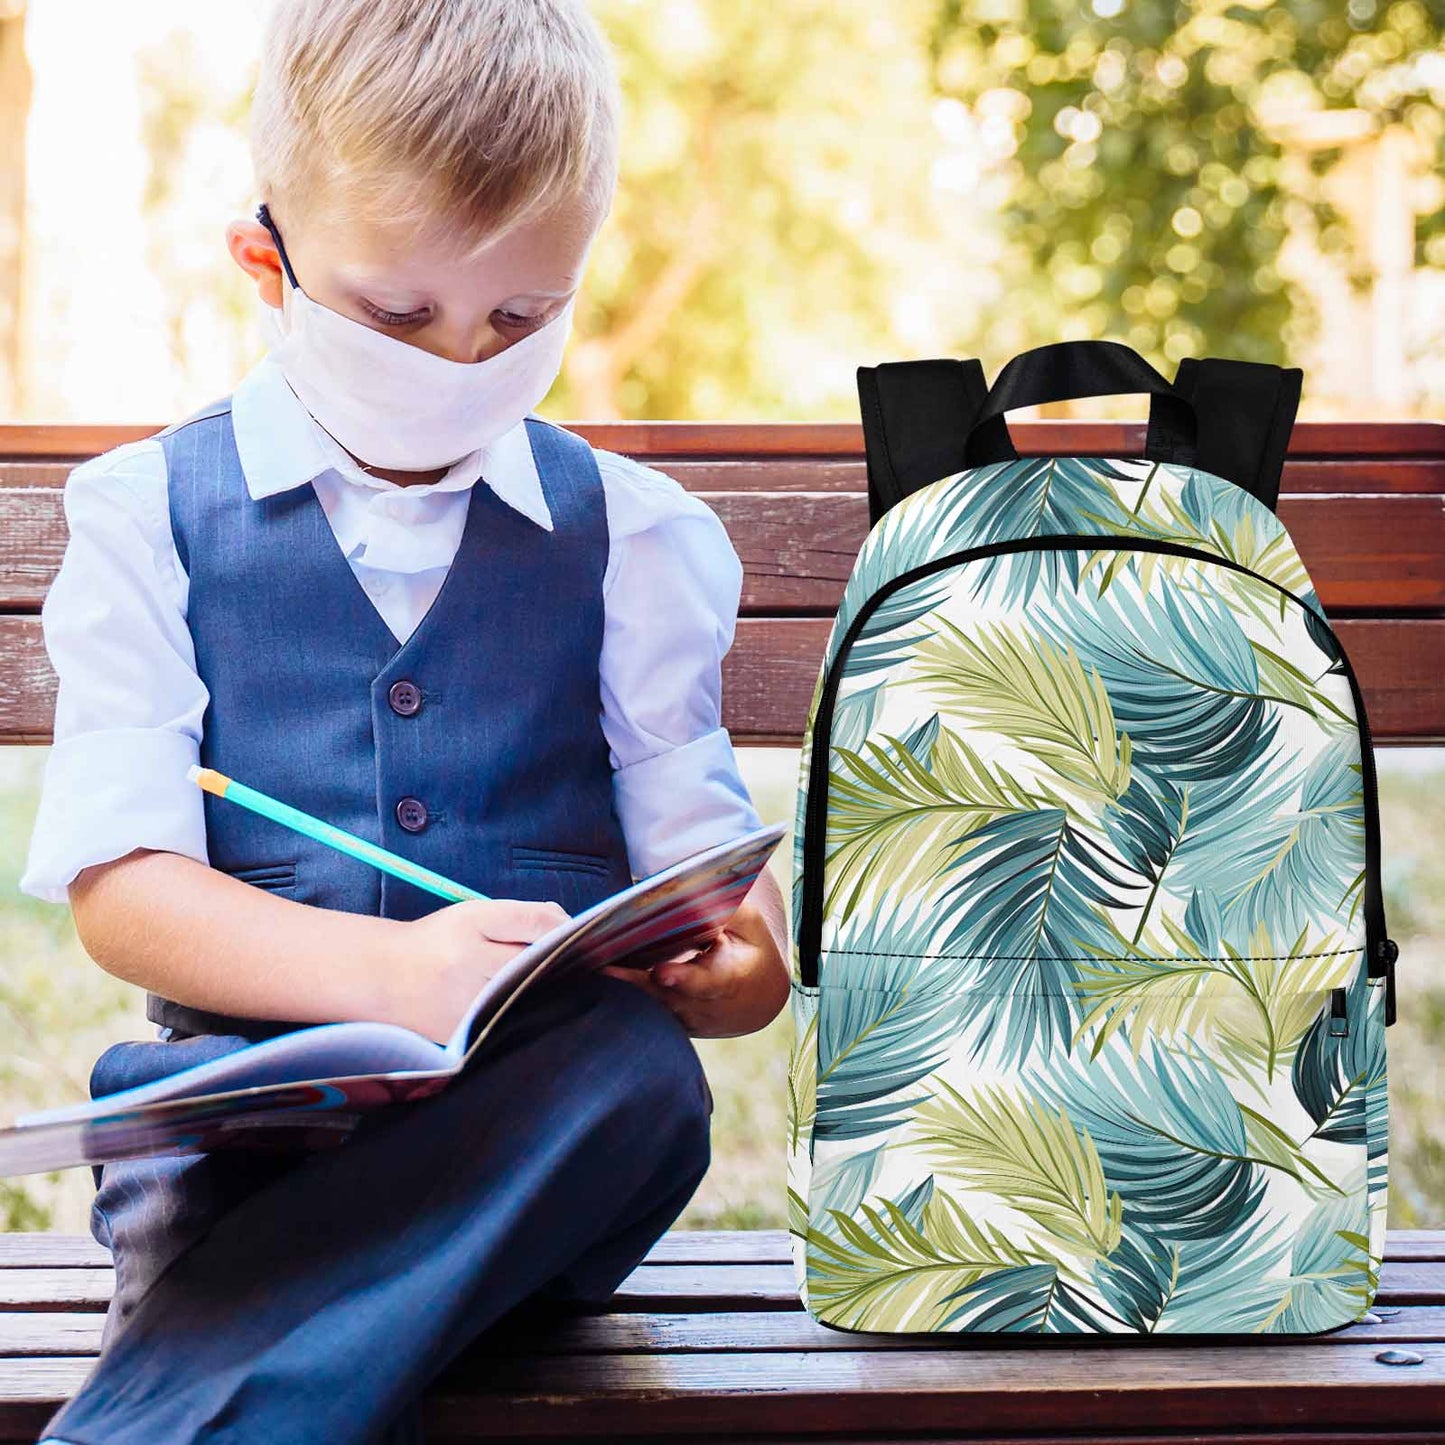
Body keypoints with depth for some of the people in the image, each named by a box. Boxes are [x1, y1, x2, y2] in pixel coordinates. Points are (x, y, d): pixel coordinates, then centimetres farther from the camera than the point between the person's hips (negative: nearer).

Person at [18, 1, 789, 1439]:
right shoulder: (147, 516, 8)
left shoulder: (629, 533, 15)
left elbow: (695, 836, 10)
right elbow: (117, 878, -2)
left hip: (546, 1105, 4)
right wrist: (388, 971, -21)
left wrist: (739, 948, -17)